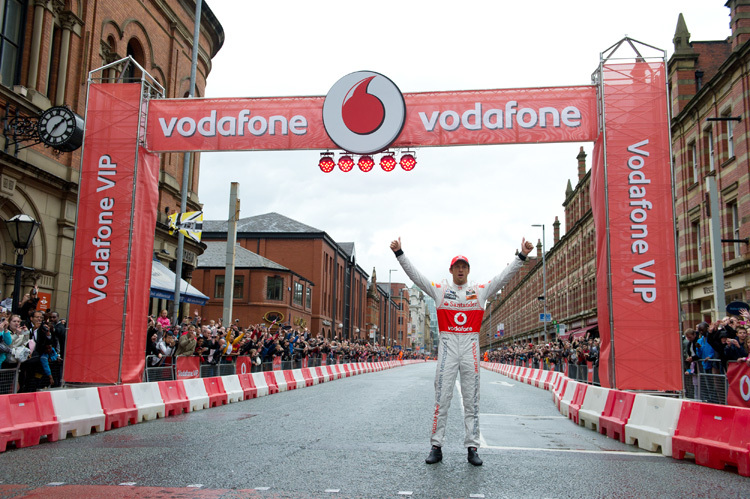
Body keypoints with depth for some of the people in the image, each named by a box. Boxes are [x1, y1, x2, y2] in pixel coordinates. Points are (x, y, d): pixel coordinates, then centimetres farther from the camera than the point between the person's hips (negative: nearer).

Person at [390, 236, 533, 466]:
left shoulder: (481, 290, 11)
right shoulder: (439, 290, 9)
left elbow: (505, 276, 6)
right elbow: (414, 274, 4)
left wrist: (522, 256, -3)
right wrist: (399, 253, -5)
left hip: (471, 347, 1)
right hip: (447, 346, -1)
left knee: (472, 401, 4)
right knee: (441, 399, 0)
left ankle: (472, 448, 10)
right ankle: (436, 447, 6)